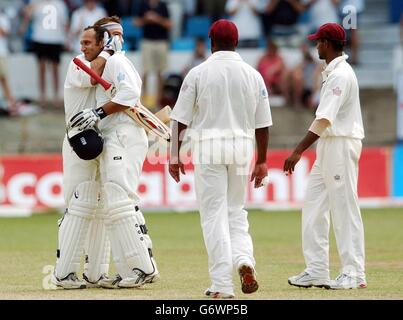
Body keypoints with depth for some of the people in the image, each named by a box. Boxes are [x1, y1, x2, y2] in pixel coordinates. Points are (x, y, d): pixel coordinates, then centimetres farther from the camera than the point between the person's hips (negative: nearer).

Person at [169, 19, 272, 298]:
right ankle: (244, 258, -11)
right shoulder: (253, 75, 5)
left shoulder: (199, 73, -2)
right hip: (243, 147, 3)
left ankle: (222, 285, -4)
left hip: (209, 148, -3)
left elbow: (180, 119, -3)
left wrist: (174, 155, 3)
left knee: (214, 213, 0)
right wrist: (262, 161, 14)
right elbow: (263, 124, 7)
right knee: (236, 211, 17)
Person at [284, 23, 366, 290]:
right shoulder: (334, 72, 16)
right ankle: (317, 272, 10)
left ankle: (354, 274, -4)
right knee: (314, 207, 8)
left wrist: (299, 151, -26)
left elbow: (325, 119, -23)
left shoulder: (340, 75, -16)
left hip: (341, 145, -10)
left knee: (344, 208, -7)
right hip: (329, 147, 10)